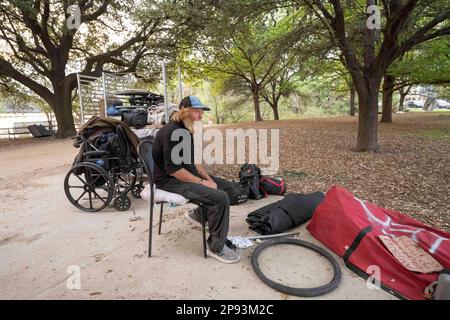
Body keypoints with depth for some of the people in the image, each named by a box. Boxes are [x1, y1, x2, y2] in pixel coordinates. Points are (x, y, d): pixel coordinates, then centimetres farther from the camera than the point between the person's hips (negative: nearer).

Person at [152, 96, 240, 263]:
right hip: (170, 180, -10)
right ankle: (216, 247, -9)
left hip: (187, 173, 10)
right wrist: (202, 182, -21)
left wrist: (208, 178, 0)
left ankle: (199, 213, 23)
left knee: (227, 186, 10)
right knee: (220, 197, -24)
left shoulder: (187, 131, 10)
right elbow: (173, 169, -26)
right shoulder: (172, 132, -21)